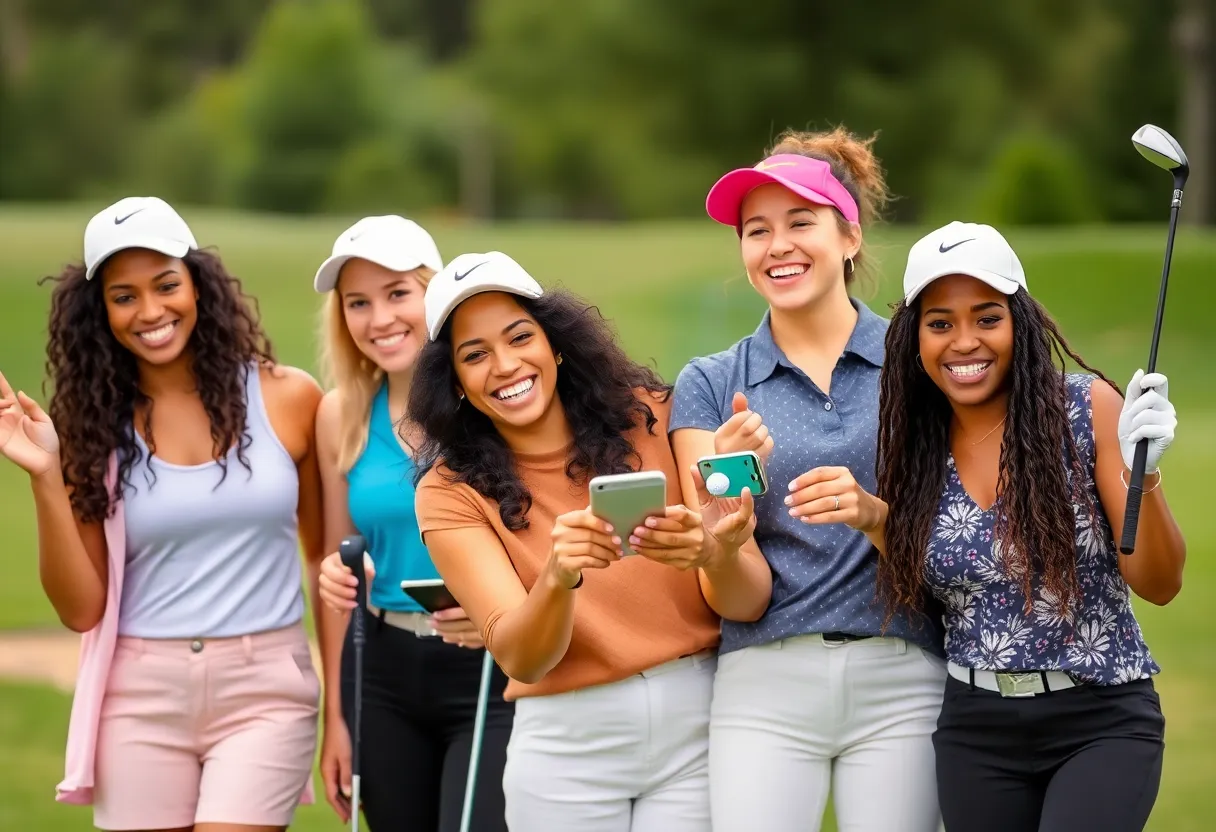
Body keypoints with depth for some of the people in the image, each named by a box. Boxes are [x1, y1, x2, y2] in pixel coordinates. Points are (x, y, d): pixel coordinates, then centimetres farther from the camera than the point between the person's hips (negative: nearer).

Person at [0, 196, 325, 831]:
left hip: (264, 691, -2)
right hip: (141, 703, 2)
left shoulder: (286, 399, 0)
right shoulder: (94, 423, 2)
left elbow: (329, 554, 11)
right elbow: (81, 608, 0)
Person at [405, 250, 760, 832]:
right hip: (568, 745, 0)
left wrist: (715, 555, -30)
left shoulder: (653, 419, -4)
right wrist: (558, 576, -33)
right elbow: (519, 659, -14)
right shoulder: (452, 493, -2)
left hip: (698, 720, 0)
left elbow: (745, 601, -8)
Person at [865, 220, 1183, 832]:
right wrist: (874, 519, -5)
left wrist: (1142, 474, -23)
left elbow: (1158, 584, -7)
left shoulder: (1089, 409, -8)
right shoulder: (915, 445, 2)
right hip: (977, 734, 4)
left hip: (1103, 725, -4)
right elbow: (911, 595, 11)